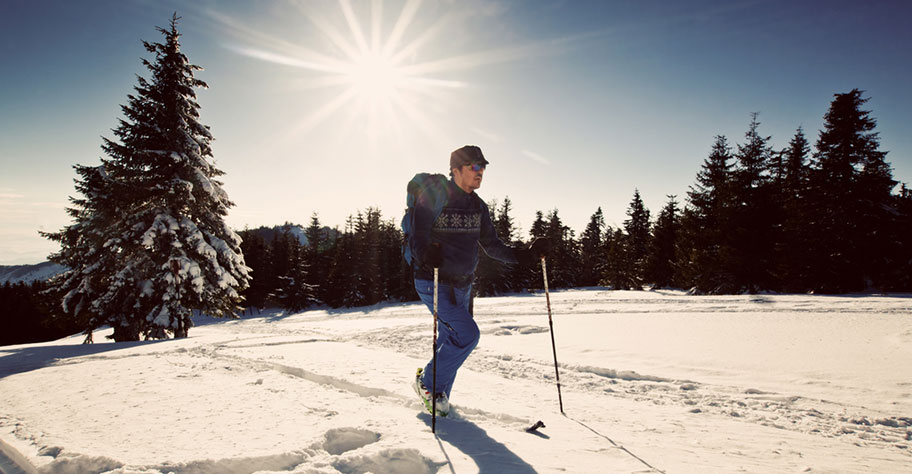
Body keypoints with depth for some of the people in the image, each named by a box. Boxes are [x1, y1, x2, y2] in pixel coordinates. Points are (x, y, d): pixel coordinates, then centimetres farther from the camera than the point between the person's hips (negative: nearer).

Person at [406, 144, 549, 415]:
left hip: (462, 286, 7)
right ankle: (427, 382, 6)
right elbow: (415, 236, -18)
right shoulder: (434, 198, -13)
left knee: (450, 342, 14)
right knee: (467, 334, -16)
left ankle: (438, 397, 34)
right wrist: (425, 254, -41)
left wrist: (527, 254, -3)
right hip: (434, 284, -7)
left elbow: (493, 246, 9)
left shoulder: (478, 206, 6)